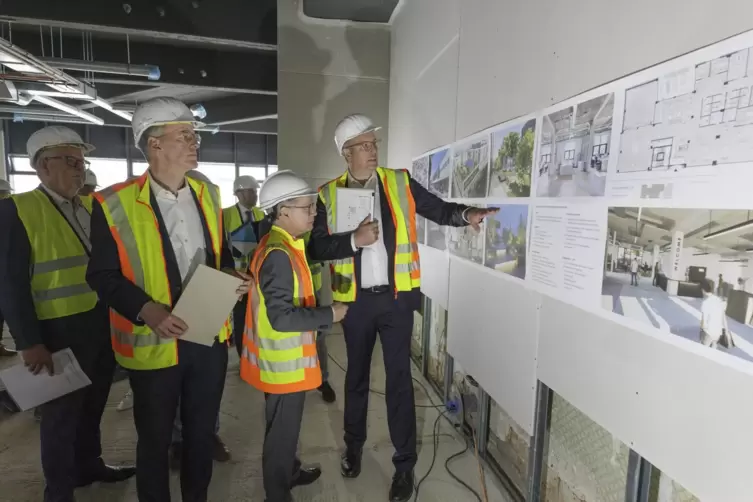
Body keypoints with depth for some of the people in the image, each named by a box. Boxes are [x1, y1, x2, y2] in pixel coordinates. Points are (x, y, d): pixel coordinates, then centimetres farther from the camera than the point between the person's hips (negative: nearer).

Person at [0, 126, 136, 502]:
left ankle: (89, 465, 42)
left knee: (93, 404, 21)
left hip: (103, 324, 6)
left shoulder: (91, 206, 8)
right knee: (62, 412, 12)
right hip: (61, 330, -6)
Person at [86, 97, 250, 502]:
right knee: (155, 439, 16)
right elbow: (102, 275, -9)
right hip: (155, 343, -4)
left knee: (202, 432, 20)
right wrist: (147, 310, -22)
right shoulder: (115, 204, -12)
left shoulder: (207, 193, 4)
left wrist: (230, 276, -6)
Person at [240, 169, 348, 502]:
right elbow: (281, 317, -29)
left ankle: (289, 472, 46)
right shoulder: (279, 255, -26)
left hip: (283, 356, 10)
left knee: (285, 423, 26)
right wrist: (329, 315, -21)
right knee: (283, 427, 9)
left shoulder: (278, 246, 6)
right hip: (284, 360, -10)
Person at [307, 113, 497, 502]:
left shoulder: (400, 183, 0)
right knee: (357, 374, 18)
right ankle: (353, 444, 41)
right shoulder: (329, 195, -1)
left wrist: (466, 214, -19)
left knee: (399, 378, 5)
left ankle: (405, 465, 22)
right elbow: (316, 247, -6)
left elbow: (439, 210, 0)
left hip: (396, 297, -1)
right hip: (356, 300, 1)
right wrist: (354, 239, -20)